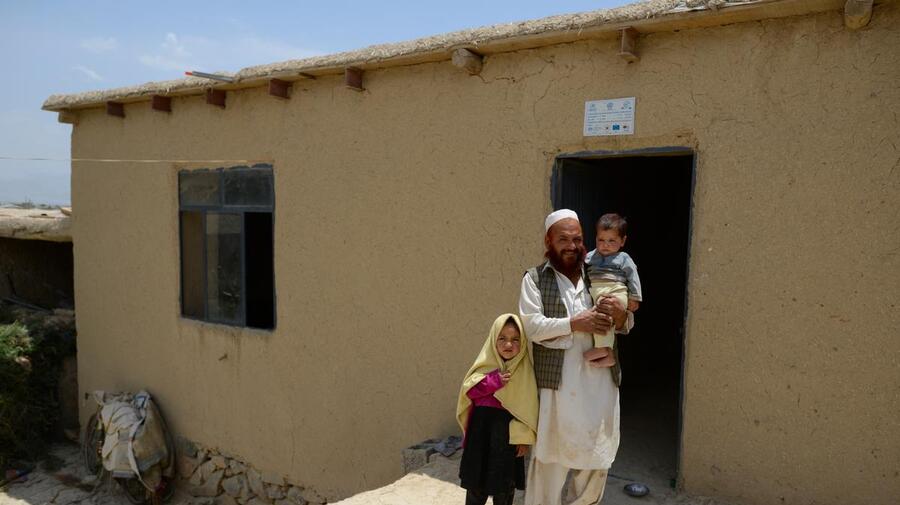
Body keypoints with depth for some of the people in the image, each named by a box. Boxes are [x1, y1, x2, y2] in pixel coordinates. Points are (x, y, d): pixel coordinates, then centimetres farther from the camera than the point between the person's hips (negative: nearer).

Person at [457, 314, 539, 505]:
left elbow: (528, 407, -5)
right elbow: (468, 390, -3)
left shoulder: (525, 369, -5)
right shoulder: (486, 363, 0)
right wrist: (493, 381, -15)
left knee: (505, 485, 10)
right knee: (476, 478, 11)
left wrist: (524, 438, -9)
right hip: (482, 427, 2)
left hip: (509, 431, -1)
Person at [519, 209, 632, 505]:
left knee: (598, 456, 14)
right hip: (558, 384, -4)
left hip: (601, 382, 4)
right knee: (550, 458, 4)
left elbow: (627, 326, 14)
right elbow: (532, 326, -10)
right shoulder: (535, 278, 1)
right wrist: (575, 323, -19)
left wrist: (620, 314, -9)